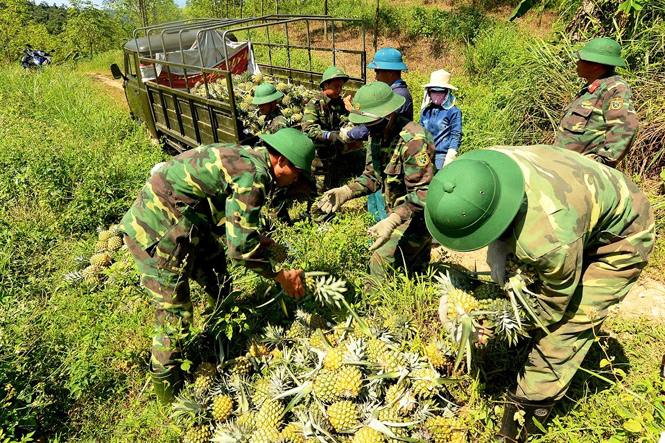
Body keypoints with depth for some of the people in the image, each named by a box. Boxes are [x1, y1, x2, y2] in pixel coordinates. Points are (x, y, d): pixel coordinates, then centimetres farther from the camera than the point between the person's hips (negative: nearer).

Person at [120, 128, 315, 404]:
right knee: (175, 314, 0)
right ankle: (167, 388, 21)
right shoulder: (254, 175, -20)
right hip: (157, 235, -10)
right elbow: (241, 247, -21)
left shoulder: (243, 157, 10)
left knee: (214, 263, 21)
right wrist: (281, 277, -9)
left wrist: (258, 240, 16)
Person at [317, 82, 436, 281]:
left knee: (382, 264, -14)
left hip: (418, 216, -9)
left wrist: (393, 220, -42)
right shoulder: (377, 135, 1)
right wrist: (346, 192, -11)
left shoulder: (413, 140, -28)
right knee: (417, 269, 20)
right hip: (400, 211, 9)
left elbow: (423, 192, -31)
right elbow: (373, 176, 6)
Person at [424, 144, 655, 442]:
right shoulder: (481, 170, -30)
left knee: (568, 322, -9)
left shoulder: (550, 242, -46)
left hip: (620, 239, -7)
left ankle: (527, 407, 8)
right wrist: (497, 244, -23)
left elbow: (555, 304, -24)